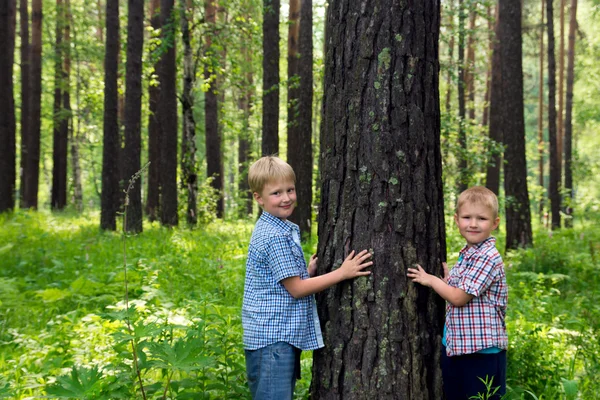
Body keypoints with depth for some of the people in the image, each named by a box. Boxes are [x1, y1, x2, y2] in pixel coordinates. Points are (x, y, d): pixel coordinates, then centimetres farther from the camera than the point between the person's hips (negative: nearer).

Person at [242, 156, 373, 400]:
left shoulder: (278, 229, 13)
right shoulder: (275, 237, -17)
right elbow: (296, 288, -15)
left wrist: (309, 270, 5)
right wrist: (342, 272, -12)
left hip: (281, 335, 10)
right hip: (273, 338, -10)